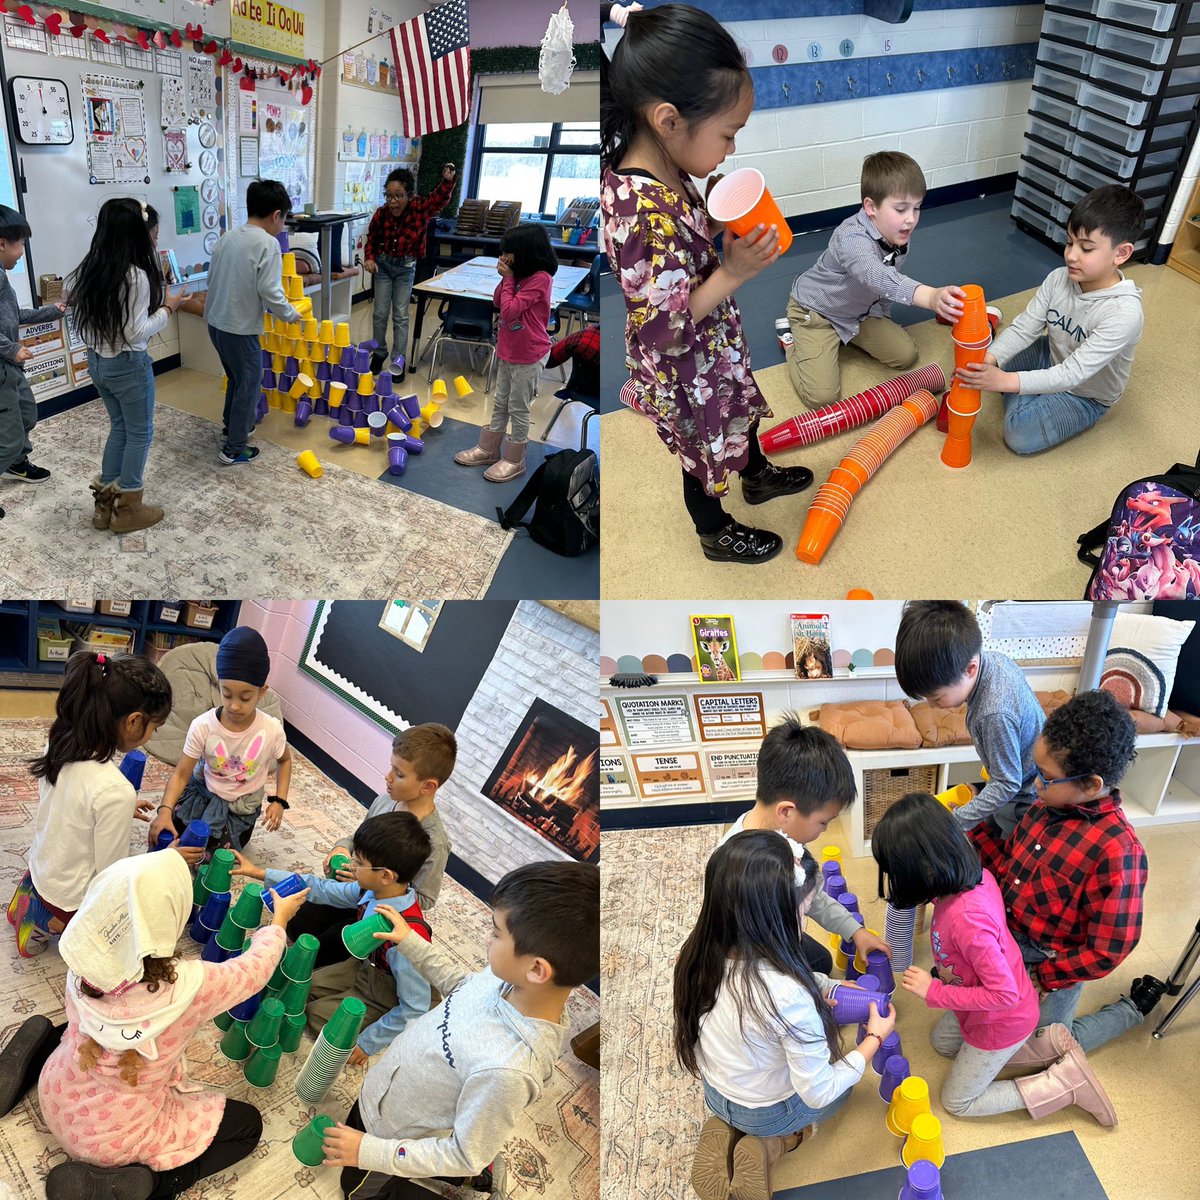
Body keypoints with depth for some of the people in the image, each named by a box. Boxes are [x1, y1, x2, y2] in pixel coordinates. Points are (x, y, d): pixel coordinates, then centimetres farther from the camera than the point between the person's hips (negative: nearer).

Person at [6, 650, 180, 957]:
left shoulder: (58, 745, -12)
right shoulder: (116, 791, -35)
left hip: (41, 872, 8)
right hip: (71, 902, -8)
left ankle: (34, 905, 17)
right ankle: (54, 923, 4)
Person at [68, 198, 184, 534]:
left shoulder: (89, 269, 1)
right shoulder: (136, 276, -22)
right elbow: (137, 332, -21)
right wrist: (168, 307, -10)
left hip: (96, 361, 8)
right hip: (128, 366, -8)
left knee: (120, 427, 21)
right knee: (139, 433, 8)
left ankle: (105, 503, 26)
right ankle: (128, 509, 17)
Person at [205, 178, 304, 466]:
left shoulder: (227, 238, 7)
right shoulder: (267, 243, -15)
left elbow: (212, 278, 13)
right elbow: (270, 291, -20)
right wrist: (291, 314, -4)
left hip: (215, 322, 8)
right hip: (240, 329, -8)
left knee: (236, 377, 27)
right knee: (248, 385, 7)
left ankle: (231, 426, 44)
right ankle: (234, 449, 12)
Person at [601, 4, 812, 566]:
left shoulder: (663, 167, -9)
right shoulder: (641, 213, -38)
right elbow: (662, 328, -32)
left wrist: (720, 221, -7)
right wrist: (734, 272, -30)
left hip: (717, 347, 9)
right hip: (685, 372, -9)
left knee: (743, 406, 32)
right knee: (705, 452, 17)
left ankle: (758, 475, 61)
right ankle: (716, 534, 45)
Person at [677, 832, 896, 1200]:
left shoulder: (701, 954, -21)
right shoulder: (788, 997, -40)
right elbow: (819, 1093, -25)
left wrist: (823, 986, -4)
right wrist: (874, 1038, -13)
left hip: (715, 1093, 4)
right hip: (767, 1112, -4)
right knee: (841, 1081, 26)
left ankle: (728, 1130, 12)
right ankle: (768, 1143, 8)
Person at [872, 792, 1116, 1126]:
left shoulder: (965, 919, -43)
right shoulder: (977, 875, -19)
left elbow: (1004, 994, -34)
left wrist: (933, 992, -25)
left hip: (999, 1023, -7)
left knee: (957, 1101, 16)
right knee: (942, 1042, 31)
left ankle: (1067, 1082, 11)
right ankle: (1050, 1042, 21)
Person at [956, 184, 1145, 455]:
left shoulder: (1123, 314, -34)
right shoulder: (1059, 279, -17)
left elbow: (1072, 374, -39)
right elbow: (1025, 329, -14)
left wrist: (1005, 381, -50)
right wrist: (988, 359, -35)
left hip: (1085, 395, -5)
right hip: (1051, 358, 5)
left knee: (1020, 435, -27)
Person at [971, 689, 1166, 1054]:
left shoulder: (1117, 850, -31)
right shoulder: (1049, 806, -10)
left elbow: (1107, 952, -24)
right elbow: (1009, 866, 5)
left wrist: (1042, 979, -17)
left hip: (1053, 965, -6)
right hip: (1006, 941, 6)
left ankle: (1137, 1004, 30)